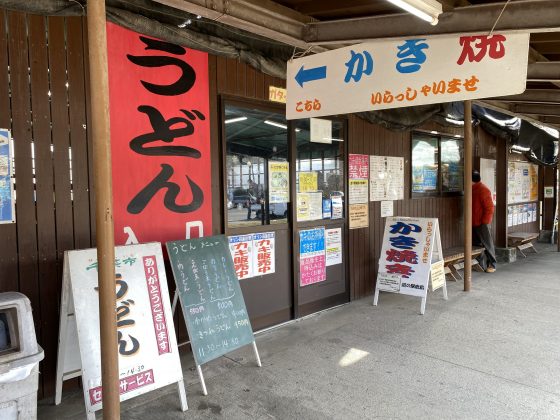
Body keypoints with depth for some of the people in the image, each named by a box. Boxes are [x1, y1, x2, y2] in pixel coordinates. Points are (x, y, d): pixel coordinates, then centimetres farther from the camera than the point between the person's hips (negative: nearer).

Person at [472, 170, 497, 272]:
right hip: (474, 223, 9)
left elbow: (489, 207, -16)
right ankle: (480, 264, 19)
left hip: (482, 223, -9)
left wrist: (484, 222, -17)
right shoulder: (473, 190, 13)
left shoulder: (483, 190, -14)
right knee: (476, 244, 12)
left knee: (488, 244, 0)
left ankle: (492, 265, 7)